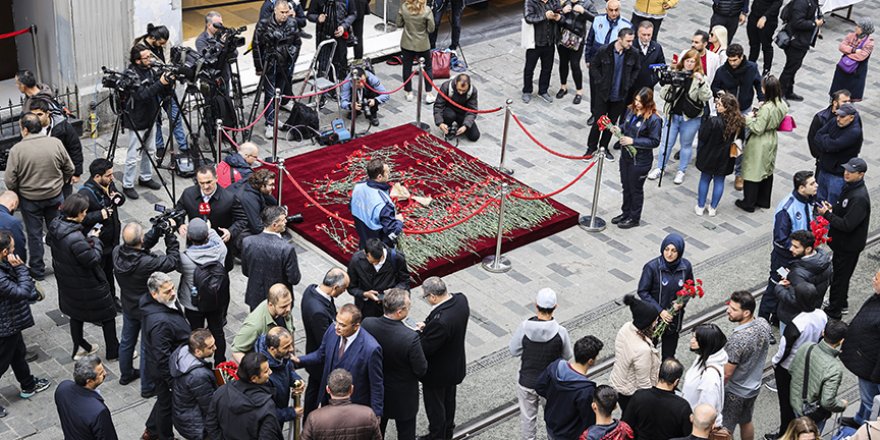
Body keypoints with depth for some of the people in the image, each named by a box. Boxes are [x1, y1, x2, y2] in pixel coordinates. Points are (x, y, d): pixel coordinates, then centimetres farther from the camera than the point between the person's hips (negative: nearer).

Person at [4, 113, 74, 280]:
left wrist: (17, 194, 7)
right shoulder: (55, 143, -12)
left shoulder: (16, 150, -19)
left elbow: (10, 180, -14)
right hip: (55, 196, 2)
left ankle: (37, 270, 24)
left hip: (30, 200, -2)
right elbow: (69, 169, -2)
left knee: (34, 235, 13)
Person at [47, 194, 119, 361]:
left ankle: (79, 348, 43)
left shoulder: (55, 226, -10)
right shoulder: (75, 238, -36)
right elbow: (92, 259, -30)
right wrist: (95, 240, -14)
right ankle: (113, 352, 26)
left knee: (76, 313, 28)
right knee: (108, 315, 12)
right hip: (86, 284, -8)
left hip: (66, 281, 8)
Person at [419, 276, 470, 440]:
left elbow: (425, 348, -29)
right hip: (455, 365, 8)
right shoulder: (461, 299, -15)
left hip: (437, 372, -8)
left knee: (435, 406, 17)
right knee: (448, 400, 29)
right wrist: (427, 325, -6)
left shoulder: (440, 321, -41)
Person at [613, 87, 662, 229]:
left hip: (640, 160, -7)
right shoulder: (631, 110, -3)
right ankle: (626, 213, 41)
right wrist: (618, 129, -7)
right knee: (626, 186, 22)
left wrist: (633, 141, -25)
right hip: (626, 155, 7)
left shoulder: (653, 119, -22)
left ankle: (634, 218, 28)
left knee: (636, 189, 10)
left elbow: (655, 141, -20)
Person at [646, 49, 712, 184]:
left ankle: (681, 171, 25)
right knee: (666, 142, 8)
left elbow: (706, 97, -16)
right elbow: (663, 93, -1)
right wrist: (670, 84, -20)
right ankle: (660, 168, 25)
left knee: (686, 144, 11)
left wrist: (701, 82, -30)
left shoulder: (701, 78, -5)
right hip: (672, 114, 2)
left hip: (691, 118, -2)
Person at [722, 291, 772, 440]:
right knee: (746, 421, 29)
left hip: (734, 393, -8)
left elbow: (726, 374, -26)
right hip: (754, 387, 8)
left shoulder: (737, 339, -37)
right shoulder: (763, 324, -14)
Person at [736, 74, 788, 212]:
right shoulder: (782, 104, -5)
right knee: (767, 170, 22)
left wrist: (747, 119, -11)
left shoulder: (766, 108, -30)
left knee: (752, 172, 9)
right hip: (772, 140, 8)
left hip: (760, 143, -8)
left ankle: (748, 203, 23)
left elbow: (758, 129, -25)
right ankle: (764, 201, 37)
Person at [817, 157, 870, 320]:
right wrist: (832, 209, -1)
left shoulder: (859, 198, -30)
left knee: (840, 277, 6)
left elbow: (847, 225, -31)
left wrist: (827, 214, -23)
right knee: (838, 273, 24)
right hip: (841, 241, 9)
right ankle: (841, 303, 43)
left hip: (849, 246, -9)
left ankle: (834, 311, 21)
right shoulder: (849, 187, 1)